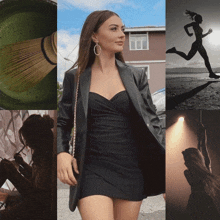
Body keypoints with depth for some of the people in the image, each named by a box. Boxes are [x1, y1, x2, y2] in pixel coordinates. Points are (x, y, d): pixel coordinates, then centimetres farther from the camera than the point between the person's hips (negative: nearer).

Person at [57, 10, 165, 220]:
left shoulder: (136, 76, 7)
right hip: (92, 169, -2)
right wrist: (61, 153, -10)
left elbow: (151, 121, 7)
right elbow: (62, 123, 9)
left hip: (131, 169, 3)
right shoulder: (75, 78, 4)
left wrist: (161, 162, -4)